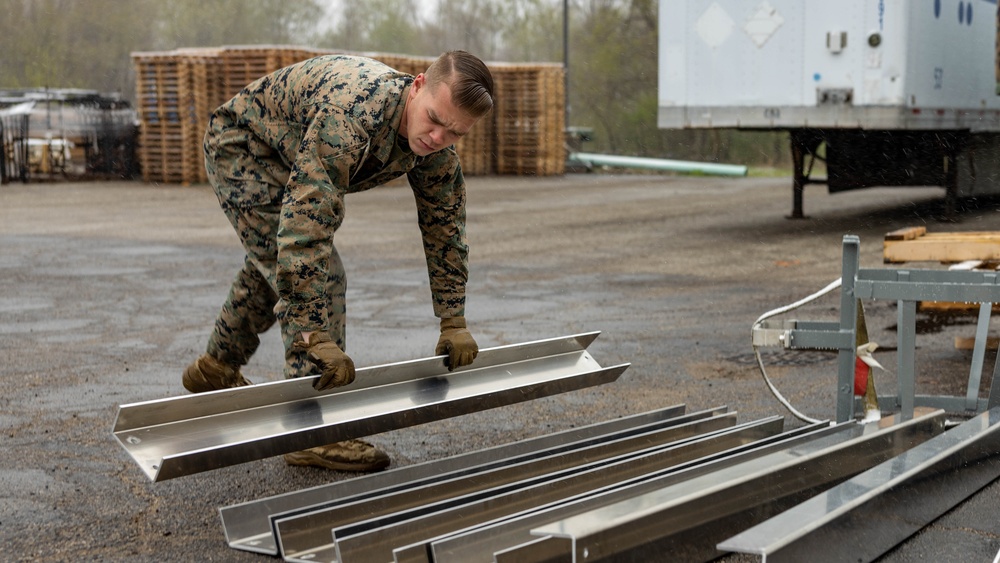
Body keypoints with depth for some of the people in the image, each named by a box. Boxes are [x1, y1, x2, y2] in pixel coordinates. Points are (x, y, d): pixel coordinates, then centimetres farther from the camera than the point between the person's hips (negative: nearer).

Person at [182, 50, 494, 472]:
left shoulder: (436, 142, -17)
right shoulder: (353, 113, -43)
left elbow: (444, 225, -5)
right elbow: (307, 221, -47)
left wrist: (454, 322, -6)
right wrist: (316, 338, -49)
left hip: (288, 161, 9)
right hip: (242, 148, -9)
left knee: (274, 267, 25)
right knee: (318, 276, -19)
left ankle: (216, 368, 49)